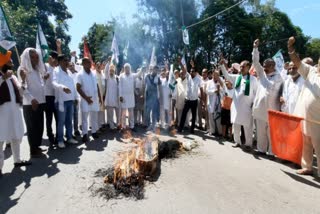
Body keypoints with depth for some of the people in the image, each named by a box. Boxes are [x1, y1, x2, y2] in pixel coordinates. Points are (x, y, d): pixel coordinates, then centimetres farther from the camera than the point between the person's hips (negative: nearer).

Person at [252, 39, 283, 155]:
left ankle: (272, 152, 14)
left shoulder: (279, 77, 1)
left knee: (272, 132, 4)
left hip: (272, 109, -3)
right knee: (261, 131, 11)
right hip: (260, 108, 3)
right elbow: (255, 62, 4)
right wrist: (255, 48, -3)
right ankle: (261, 149, 24)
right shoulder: (261, 73, 10)